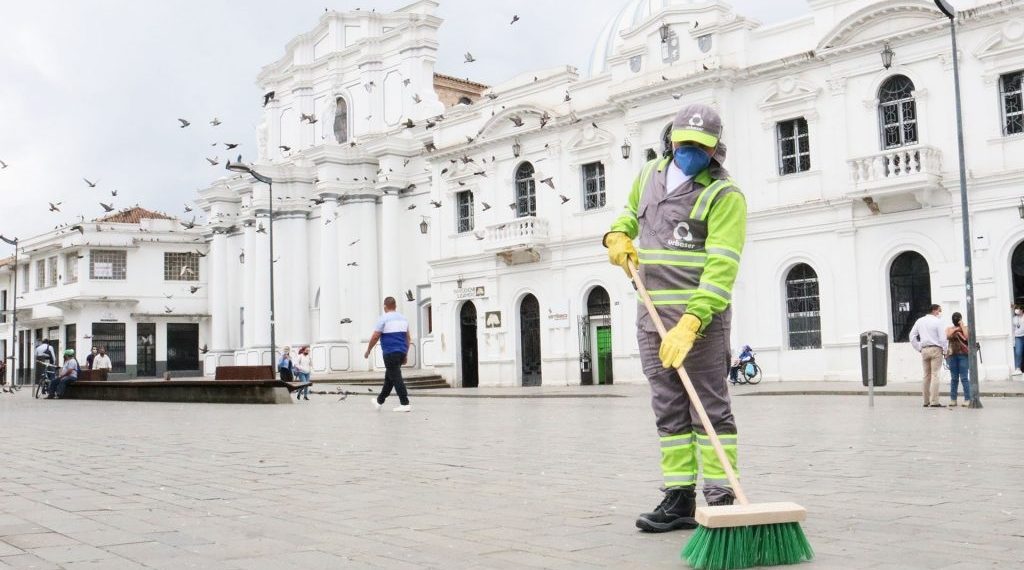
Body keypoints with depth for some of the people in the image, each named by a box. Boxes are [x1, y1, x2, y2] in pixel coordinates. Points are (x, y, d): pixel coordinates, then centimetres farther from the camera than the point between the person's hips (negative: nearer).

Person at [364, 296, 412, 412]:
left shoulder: (384, 318, -8)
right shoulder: (403, 318, 13)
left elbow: (375, 337, -8)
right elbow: (408, 338, 16)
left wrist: (368, 351, 4)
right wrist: (405, 355, 21)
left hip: (390, 353, -7)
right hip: (401, 352, 7)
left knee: (396, 378, -6)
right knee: (389, 377, 17)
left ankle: (405, 404, -11)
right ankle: (380, 401, 29)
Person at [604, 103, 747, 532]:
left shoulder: (724, 195, -10)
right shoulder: (650, 175, 12)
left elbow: (721, 267, -20)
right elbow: (631, 212, 33)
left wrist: (690, 323, -30)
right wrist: (618, 235, 9)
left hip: (700, 316, -6)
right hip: (651, 314, 7)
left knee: (711, 408, -3)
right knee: (669, 411, 8)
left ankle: (721, 501, 2)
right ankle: (679, 498, 14)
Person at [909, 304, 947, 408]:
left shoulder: (920, 321, 11)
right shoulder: (937, 321, -6)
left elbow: (912, 336, 12)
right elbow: (943, 338, -10)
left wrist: (919, 348, 14)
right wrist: (945, 351, 0)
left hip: (924, 350, 5)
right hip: (936, 349, -5)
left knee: (927, 375, 11)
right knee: (935, 375, -7)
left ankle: (926, 401, 11)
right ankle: (934, 402, -12)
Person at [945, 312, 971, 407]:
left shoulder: (966, 328, 8)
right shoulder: (949, 329, 14)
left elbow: (967, 337, -12)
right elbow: (947, 337, -5)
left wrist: (962, 326, -7)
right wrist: (955, 329, -8)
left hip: (963, 354, -3)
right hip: (952, 354, 3)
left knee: (964, 378, -7)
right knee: (954, 378, 6)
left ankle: (967, 399, -3)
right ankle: (953, 399, 9)